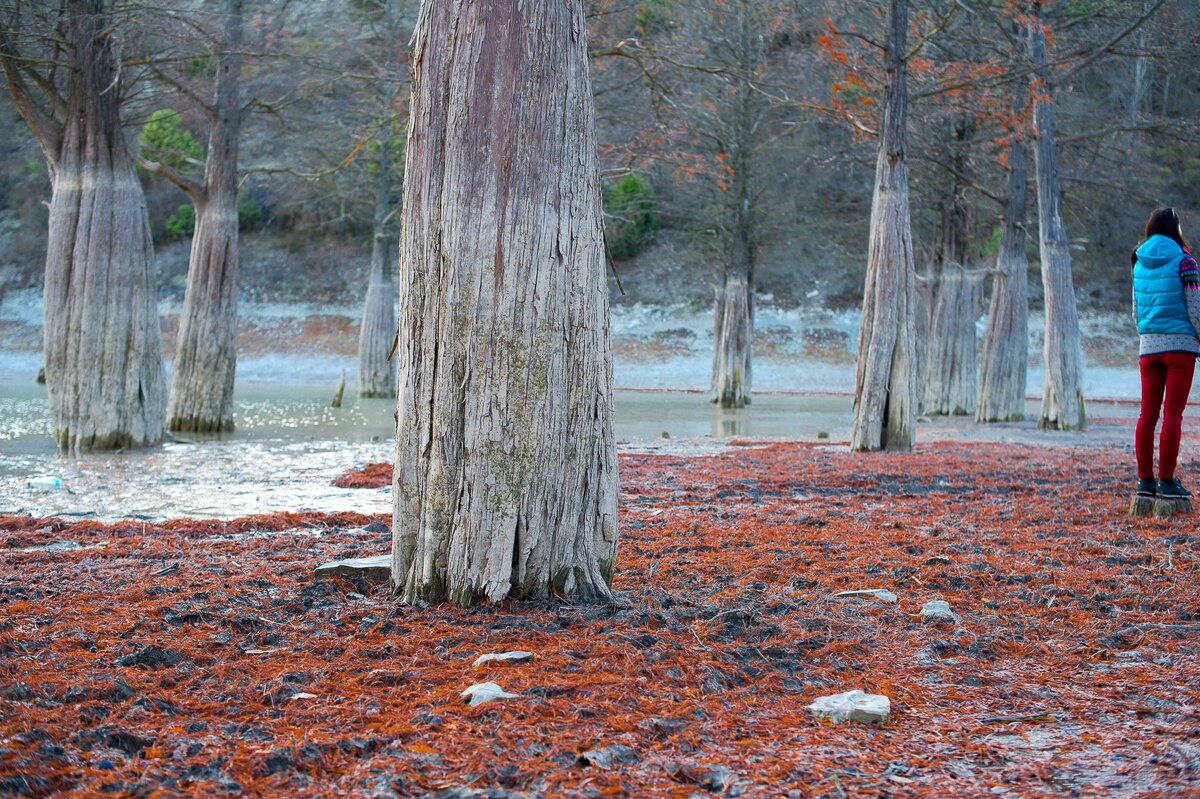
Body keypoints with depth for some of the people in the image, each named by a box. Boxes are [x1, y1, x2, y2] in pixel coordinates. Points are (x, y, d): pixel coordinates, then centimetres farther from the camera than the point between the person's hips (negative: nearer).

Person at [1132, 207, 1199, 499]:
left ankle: (1145, 479, 6)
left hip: (1149, 346, 5)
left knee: (1148, 413, 6)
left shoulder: (1140, 264, 9)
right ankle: (1167, 481, -4)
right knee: (1173, 414, -3)